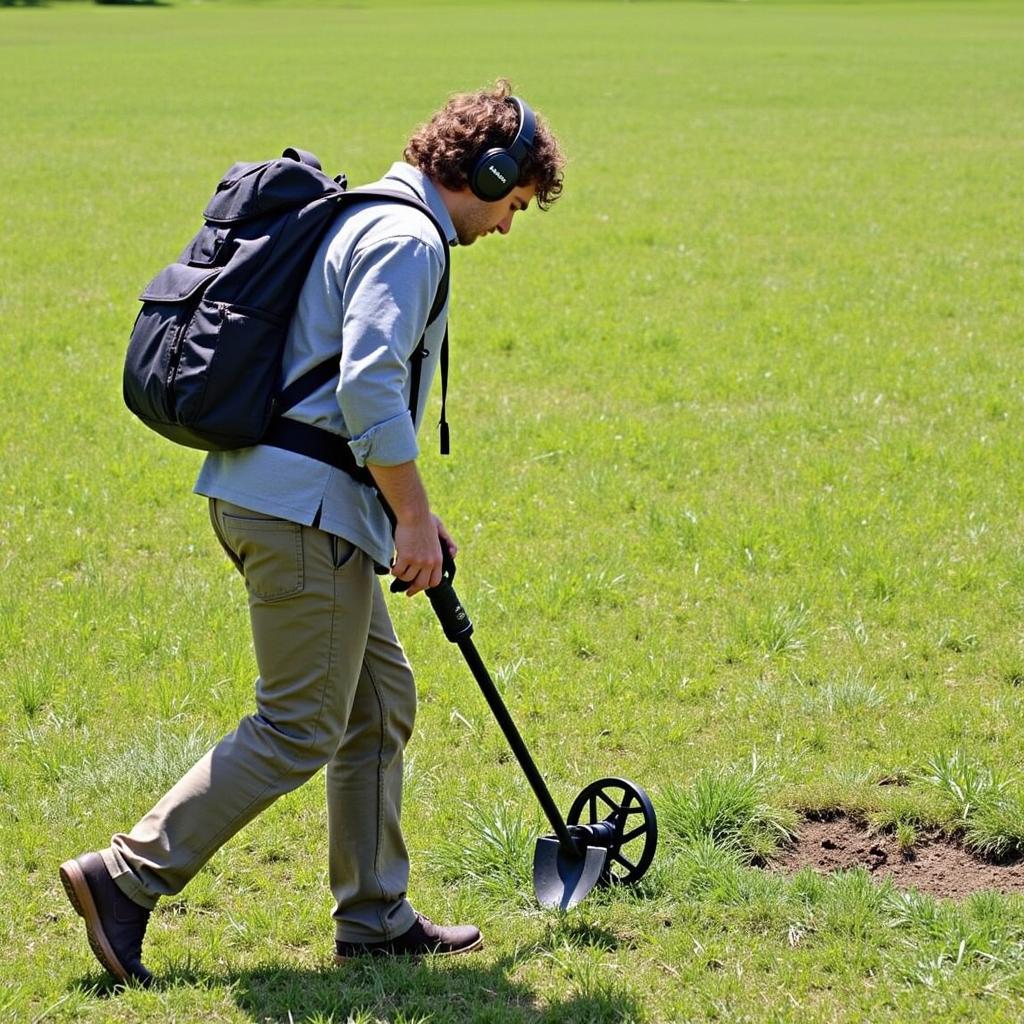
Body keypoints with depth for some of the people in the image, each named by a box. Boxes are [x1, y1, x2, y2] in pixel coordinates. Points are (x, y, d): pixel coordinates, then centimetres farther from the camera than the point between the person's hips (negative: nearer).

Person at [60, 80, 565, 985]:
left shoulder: (364, 221, 21)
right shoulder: (408, 239, -12)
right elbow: (370, 388, -23)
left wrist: (409, 513, 23)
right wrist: (414, 517, -17)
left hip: (271, 496, 11)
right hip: (302, 510, -11)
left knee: (380, 702, 15)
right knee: (299, 732, -6)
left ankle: (375, 917, 21)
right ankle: (127, 878, -4)